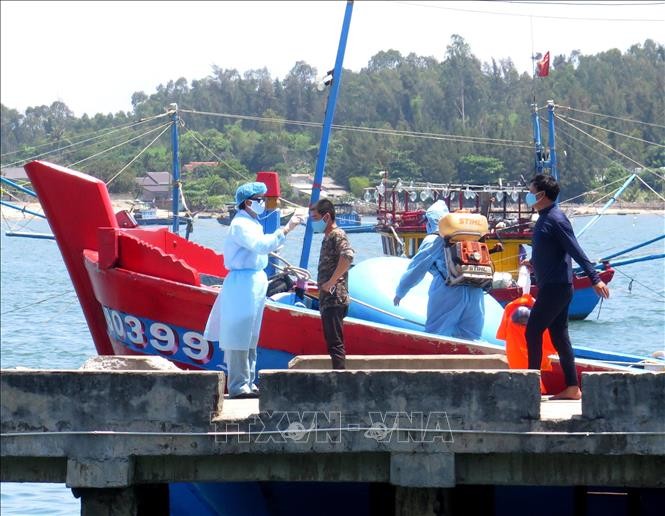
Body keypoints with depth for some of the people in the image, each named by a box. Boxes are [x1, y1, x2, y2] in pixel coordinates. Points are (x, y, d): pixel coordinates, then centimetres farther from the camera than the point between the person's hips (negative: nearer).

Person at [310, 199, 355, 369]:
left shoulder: (337, 235, -11)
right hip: (327, 300, 10)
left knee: (335, 344, -13)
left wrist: (330, 282, -25)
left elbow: (347, 256, -29)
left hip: (335, 299, -10)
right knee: (333, 344, 12)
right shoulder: (328, 237, 19)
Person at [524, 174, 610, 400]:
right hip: (550, 286, 10)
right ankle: (572, 388, 11)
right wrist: (534, 262, 48)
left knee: (533, 331, -6)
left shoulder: (556, 219, -15)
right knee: (559, 336, 9)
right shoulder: (544, 218, 14)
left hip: (556, 287, -10)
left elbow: (576, 251, -21)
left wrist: (595, 278, -25)